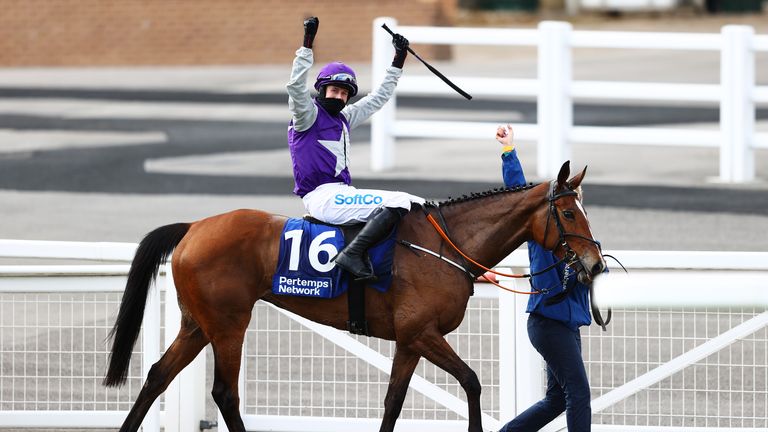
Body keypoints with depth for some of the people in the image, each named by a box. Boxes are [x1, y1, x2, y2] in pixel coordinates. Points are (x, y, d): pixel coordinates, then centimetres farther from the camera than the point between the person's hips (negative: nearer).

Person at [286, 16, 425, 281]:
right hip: (322, 198, -10)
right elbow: (296, 86, -19)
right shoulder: (308, 115, -1)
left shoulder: (344, 118, 22)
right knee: (399, 203, -26)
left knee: (416, 205, 9)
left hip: (341, 194, 10)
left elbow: (378, 99, 32)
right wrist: (307, 45, -25)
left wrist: (398, 63, 29)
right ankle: (353, 255, -37)